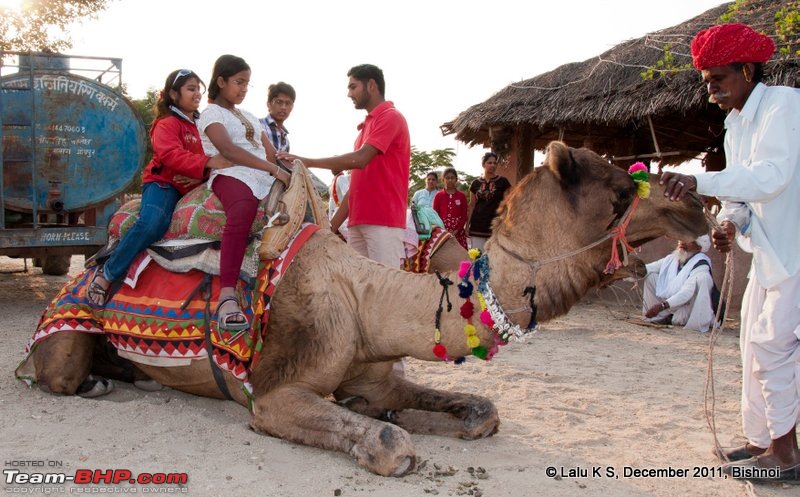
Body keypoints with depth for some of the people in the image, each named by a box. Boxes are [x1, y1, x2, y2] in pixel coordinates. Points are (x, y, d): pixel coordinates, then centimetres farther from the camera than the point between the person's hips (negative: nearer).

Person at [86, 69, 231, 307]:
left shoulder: (200, 125, 21)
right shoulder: (167, 124, -2)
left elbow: (210, 157, 17)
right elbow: (170, 154, -21)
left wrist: (201, 176, -6)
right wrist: (206, 163, -32)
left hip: (190, 188, 8)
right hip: (163, 182, -7)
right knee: (152, 222, -35)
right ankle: (106, 275, -21)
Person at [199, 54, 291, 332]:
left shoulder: (250, 118, 32)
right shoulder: (212, 113, 9)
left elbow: (271, 154, 25)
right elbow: (228, 150, -9)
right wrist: (273, 169, -14)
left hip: (265, 179, 8)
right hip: (231, 175, -8)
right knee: (242, 212, -40)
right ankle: (227, 297, -51)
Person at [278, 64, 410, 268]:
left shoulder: (391, 117, -3)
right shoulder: (366, 126, 24)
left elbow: (360, 159, -17)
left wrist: (308, 162, -13)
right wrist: (334, 224, 18)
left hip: (383, 222, -9)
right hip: (357, 222, 9)